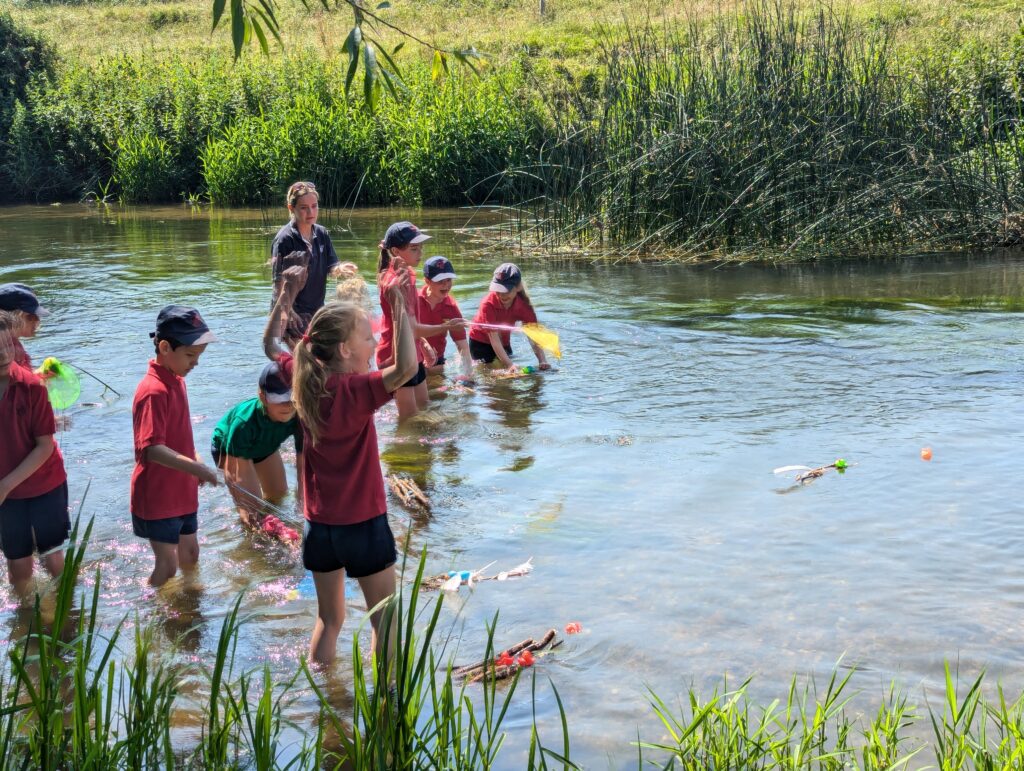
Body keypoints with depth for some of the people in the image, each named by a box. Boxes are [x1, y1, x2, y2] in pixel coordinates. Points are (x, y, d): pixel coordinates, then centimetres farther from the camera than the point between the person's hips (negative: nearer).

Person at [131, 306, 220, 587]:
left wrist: (195, 462, 7)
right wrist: (196, 467, -39)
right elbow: (151, 449, -33)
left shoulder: (176, 380, 5)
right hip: (157, 497, -9)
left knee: (190, 555, 19)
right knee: (168, 566, 0)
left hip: (182, 492, 9)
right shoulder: (154, 391, -24)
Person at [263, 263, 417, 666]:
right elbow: (406, 367, -40)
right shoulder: (356, 391, -23)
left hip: (319, 524, 6)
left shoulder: (304, 380, -3)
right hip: (363, 523, -6)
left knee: (328, 619, 20)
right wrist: (399, 307, -35)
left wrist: (286, 294, 21)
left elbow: (271, 344, 16)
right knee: (384, 620, 10)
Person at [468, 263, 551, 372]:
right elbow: (494, 338, -36)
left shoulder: (524, 305, -23)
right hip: (480, 341, -4)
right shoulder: (488, 304, -34)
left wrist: (542, 361, -44)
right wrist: (509, 364, -46)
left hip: (504, 342, 4)